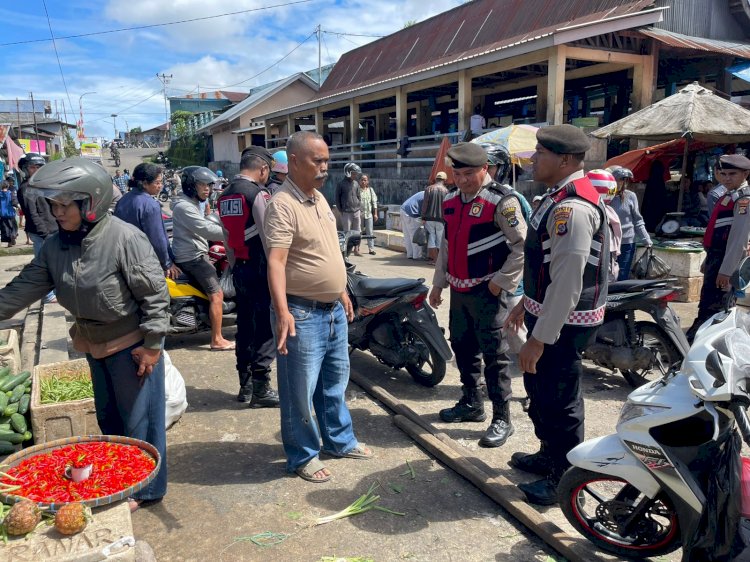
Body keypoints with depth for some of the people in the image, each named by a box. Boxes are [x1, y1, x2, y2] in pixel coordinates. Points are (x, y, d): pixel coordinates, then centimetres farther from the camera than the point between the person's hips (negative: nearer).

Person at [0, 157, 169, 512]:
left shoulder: (125, 238, -23)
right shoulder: (56, 245, -3)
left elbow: (155, 294, -20)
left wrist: (151, 344, -18)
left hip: (132, 344, -7)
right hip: (94, 344, 7)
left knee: (139, 420, 7)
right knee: (108, 417, 21)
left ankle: (146, 488, 26)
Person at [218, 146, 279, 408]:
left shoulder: (225, 195, 11)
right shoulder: (258, 194, -15)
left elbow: (227, 237, 15)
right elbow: (268, 238, -17)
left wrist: (234, 265, 20)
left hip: (239, 268, 9)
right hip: (260, 268, -8)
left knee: (245, 326, 14)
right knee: (265, 328, -1)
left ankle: (245, 384, 23)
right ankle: (260, 389, 4)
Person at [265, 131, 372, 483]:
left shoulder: (320, 198, 10)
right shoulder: (282, 205, -18)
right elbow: (276, 261, -27)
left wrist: (342, 293, 21)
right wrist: (282, 312, -37)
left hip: (333, 309, 9)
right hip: (302, 313, -9)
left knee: (335, 381, 22)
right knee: (301, 392, 5)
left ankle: (339, 440, 39)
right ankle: (303, 456, 23)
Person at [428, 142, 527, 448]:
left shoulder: (502, 200, -14)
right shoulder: (450, 200, 10)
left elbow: (522, 246, -14)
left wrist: (501, 282, -15)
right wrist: (438, 283, 17)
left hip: (488, 290, -8)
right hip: (459, 289, 8)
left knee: (494, 354, -3)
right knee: (462, 347, 16)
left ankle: (502, 419, 8)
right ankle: (471, 404, 32)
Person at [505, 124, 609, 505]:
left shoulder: (572, 207, -24)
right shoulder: (560, 196, 10)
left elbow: (567, 283, -27)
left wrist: (540, 339, -23)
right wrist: (526, 303, 23)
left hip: (562, 323, -11)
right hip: (546, 312, 11)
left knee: (557, 401, 4)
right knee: (539, 388, 23)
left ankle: (564, 478, 24)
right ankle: (550, 456, 44)